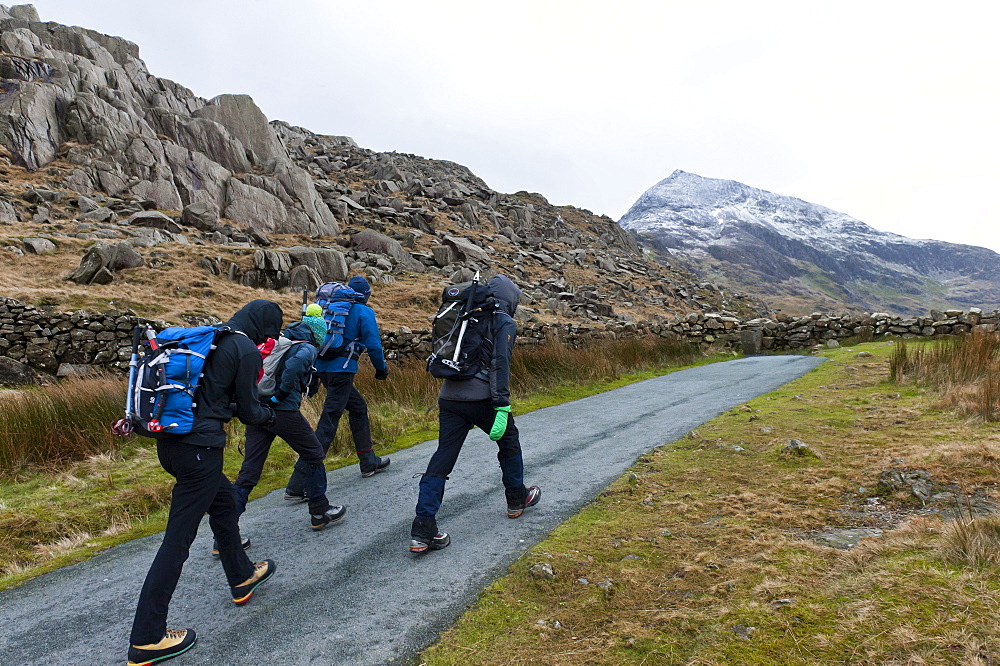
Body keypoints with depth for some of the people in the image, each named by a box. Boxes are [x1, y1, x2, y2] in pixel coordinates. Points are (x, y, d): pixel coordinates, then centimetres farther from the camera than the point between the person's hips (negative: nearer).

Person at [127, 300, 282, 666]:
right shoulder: (246, 351, -11)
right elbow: (247, 411, -6)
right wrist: (269, 414, 14)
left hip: (169, 442, 10)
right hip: (199, 448, -9)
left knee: (224, 500, 25)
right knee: (178, 539, 0)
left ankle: (242, 578, 42)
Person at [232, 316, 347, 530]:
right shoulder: (307, 348, -1)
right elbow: (295, 363, -24)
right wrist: (281, 394, -17)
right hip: (283, 411, -7)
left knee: (249, 471, 10)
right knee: (313, 456, 14)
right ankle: (320, 512, 24)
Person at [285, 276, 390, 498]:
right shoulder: (364, 312, -1)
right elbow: (373, 345, -7)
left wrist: (313, 375, 23)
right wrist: (382, 369, 10)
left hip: (323, 369, 8)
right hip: (342, 370, -8)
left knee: (358, 407, 23)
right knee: (327, 426, -8)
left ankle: (369, 463, 33)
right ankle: (297, 486, -11)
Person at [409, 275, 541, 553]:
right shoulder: (505, 323, 0)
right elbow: (500, 364, -13)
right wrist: (502, 407, -17)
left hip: (449, 397, 5)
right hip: (482, 398, -5)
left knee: (442, 459, 2)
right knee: (509, 442, 21)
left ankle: (422, 532, -3)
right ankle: (517, 499, 38)